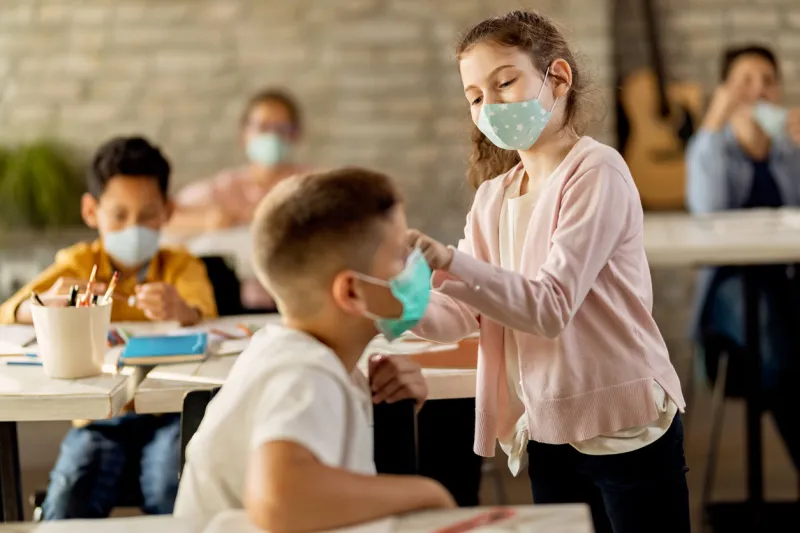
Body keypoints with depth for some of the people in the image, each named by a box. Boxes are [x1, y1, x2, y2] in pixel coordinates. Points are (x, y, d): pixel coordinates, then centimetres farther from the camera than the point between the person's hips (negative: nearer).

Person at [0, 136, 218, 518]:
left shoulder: (181, 266, 6)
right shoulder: (79, 264, 9)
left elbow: (204, 316, -16)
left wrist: (182, 311, -41)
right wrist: (47, 303, -27)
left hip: (166, 416, -1)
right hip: (98, 418, 1)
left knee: (174, 497, -29)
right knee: (66, 506, -26)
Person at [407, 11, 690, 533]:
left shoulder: (597, 172, -13)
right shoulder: (493, 196, 9)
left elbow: (552, 307, -23)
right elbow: (461, 312, 0)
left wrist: (450, 262, -36)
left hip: (626, 430, -6)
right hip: (547, 434, 7)